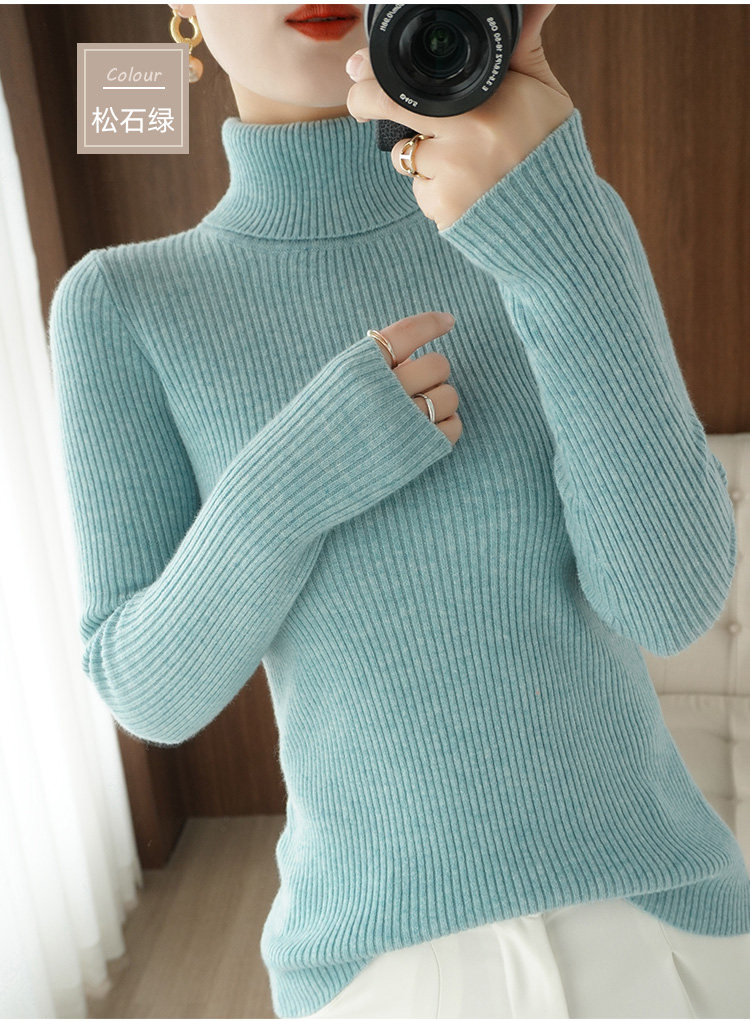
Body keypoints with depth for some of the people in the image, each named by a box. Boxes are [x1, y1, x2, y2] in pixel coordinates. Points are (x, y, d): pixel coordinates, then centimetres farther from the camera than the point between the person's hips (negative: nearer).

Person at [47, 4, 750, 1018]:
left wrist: (561, 234, -31)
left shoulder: (557, 218, -5)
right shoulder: (124, 306, -7)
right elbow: (153, 691, -8)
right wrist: (286, 486, -27)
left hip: (650, 914, 2)